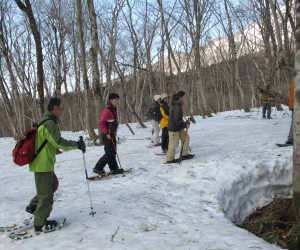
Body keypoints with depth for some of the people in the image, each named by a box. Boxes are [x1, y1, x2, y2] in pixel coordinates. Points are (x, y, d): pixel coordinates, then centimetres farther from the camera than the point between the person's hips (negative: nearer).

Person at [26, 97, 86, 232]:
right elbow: (58, 142, -27)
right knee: (46, 194, 1)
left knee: (53, 184, 26)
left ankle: (33, 206, 29)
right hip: (43, 164, -10)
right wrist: (76, 144, -19)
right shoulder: (49, 123, -20)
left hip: (41, 162, 10)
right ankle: (40, 224, 12)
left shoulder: (43, 121, 12)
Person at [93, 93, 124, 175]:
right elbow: (100, 123, -22)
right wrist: (107, 133, -21)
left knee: (112, 152, 13)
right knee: (110, 153, -8)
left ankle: (114, 169, 21)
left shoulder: (114, 110, 13)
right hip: (107, 135, -9)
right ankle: (98, 168, -1)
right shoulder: (107, 110, -17)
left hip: (112, 134, 9)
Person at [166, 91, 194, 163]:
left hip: (178, 128, 10)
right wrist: (185, 125, -15)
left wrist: (185, 122, 10)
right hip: (173, 128, -10)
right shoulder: (177, 107, -24)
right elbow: (177, 121, -25)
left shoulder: (177, 105, 8)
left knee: (186, 138, 15)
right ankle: (170, 159, 13)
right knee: (174, 144, 0)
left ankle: (184, 154, 24)